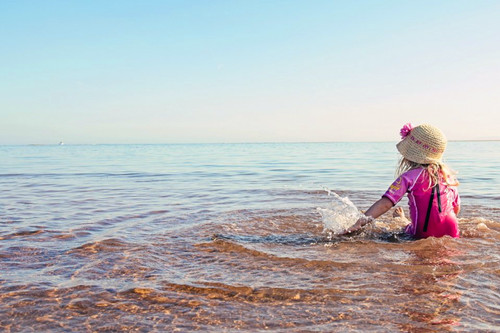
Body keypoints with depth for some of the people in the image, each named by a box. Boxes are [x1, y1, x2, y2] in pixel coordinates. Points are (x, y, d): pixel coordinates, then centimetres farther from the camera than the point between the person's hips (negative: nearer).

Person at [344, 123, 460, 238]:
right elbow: (456, 208, 10)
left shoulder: (410, 177, -14)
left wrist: (358, 224, -24)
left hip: (424, 235, -4)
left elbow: (385, 204, -22)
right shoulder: (448, 174, 1)